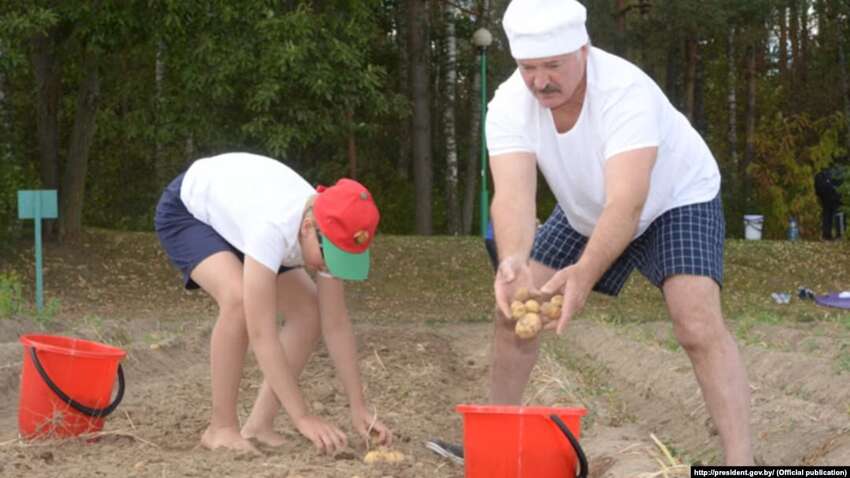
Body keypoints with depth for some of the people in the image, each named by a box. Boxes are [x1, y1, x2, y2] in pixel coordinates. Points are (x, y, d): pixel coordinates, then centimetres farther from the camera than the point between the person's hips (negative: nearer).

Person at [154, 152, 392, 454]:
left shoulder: (329, 230, -25)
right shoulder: (273, 227, -45)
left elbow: (336, 324, -17)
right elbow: (261, 333, -45)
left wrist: (359, 409, -20)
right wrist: (303, 418, -45)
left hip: (234, 215, 7)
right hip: (186, 211, -7)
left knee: (308, 311, -7)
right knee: (239, 298, -33)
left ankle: (258, 425, -2)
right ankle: (221, 428, -18)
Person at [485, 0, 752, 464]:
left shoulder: (626, 91, -38)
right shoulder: (509, 105, -24)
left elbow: (627, 204, -48)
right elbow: (512, 194, -38)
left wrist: (583, 275, -64)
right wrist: (512, 261, -59)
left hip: (675, 201, -5)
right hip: (586, 212, 5)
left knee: (699, 324, -26)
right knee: (515, 308, 2)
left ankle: (740, 461, -25)